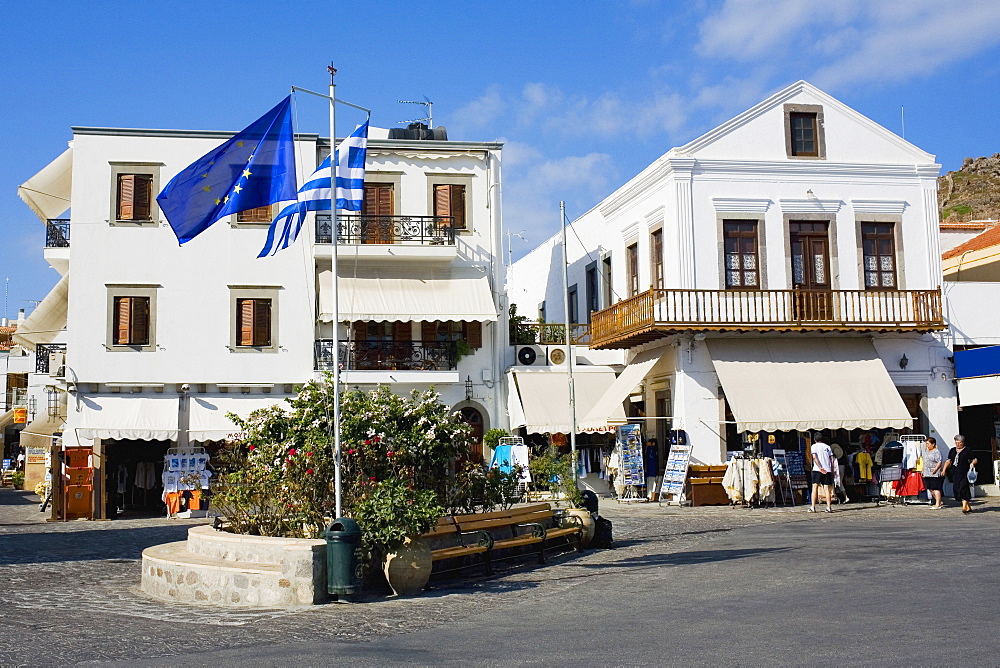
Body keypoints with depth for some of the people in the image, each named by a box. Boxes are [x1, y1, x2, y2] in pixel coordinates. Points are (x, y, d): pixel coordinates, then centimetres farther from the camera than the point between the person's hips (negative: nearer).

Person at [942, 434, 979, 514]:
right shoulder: (952, 451, 16)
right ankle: (968, 507, 13)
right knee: (957, 489, 2)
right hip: (955, 474, 5)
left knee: (964, 489, -14)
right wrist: (944, 469, 6)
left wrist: (972, 463, -21)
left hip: (964, 474, -5)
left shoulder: (967, 451, 1)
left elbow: (975, 460, 1)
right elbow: (948, 461, 18)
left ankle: (964, 507, -14)